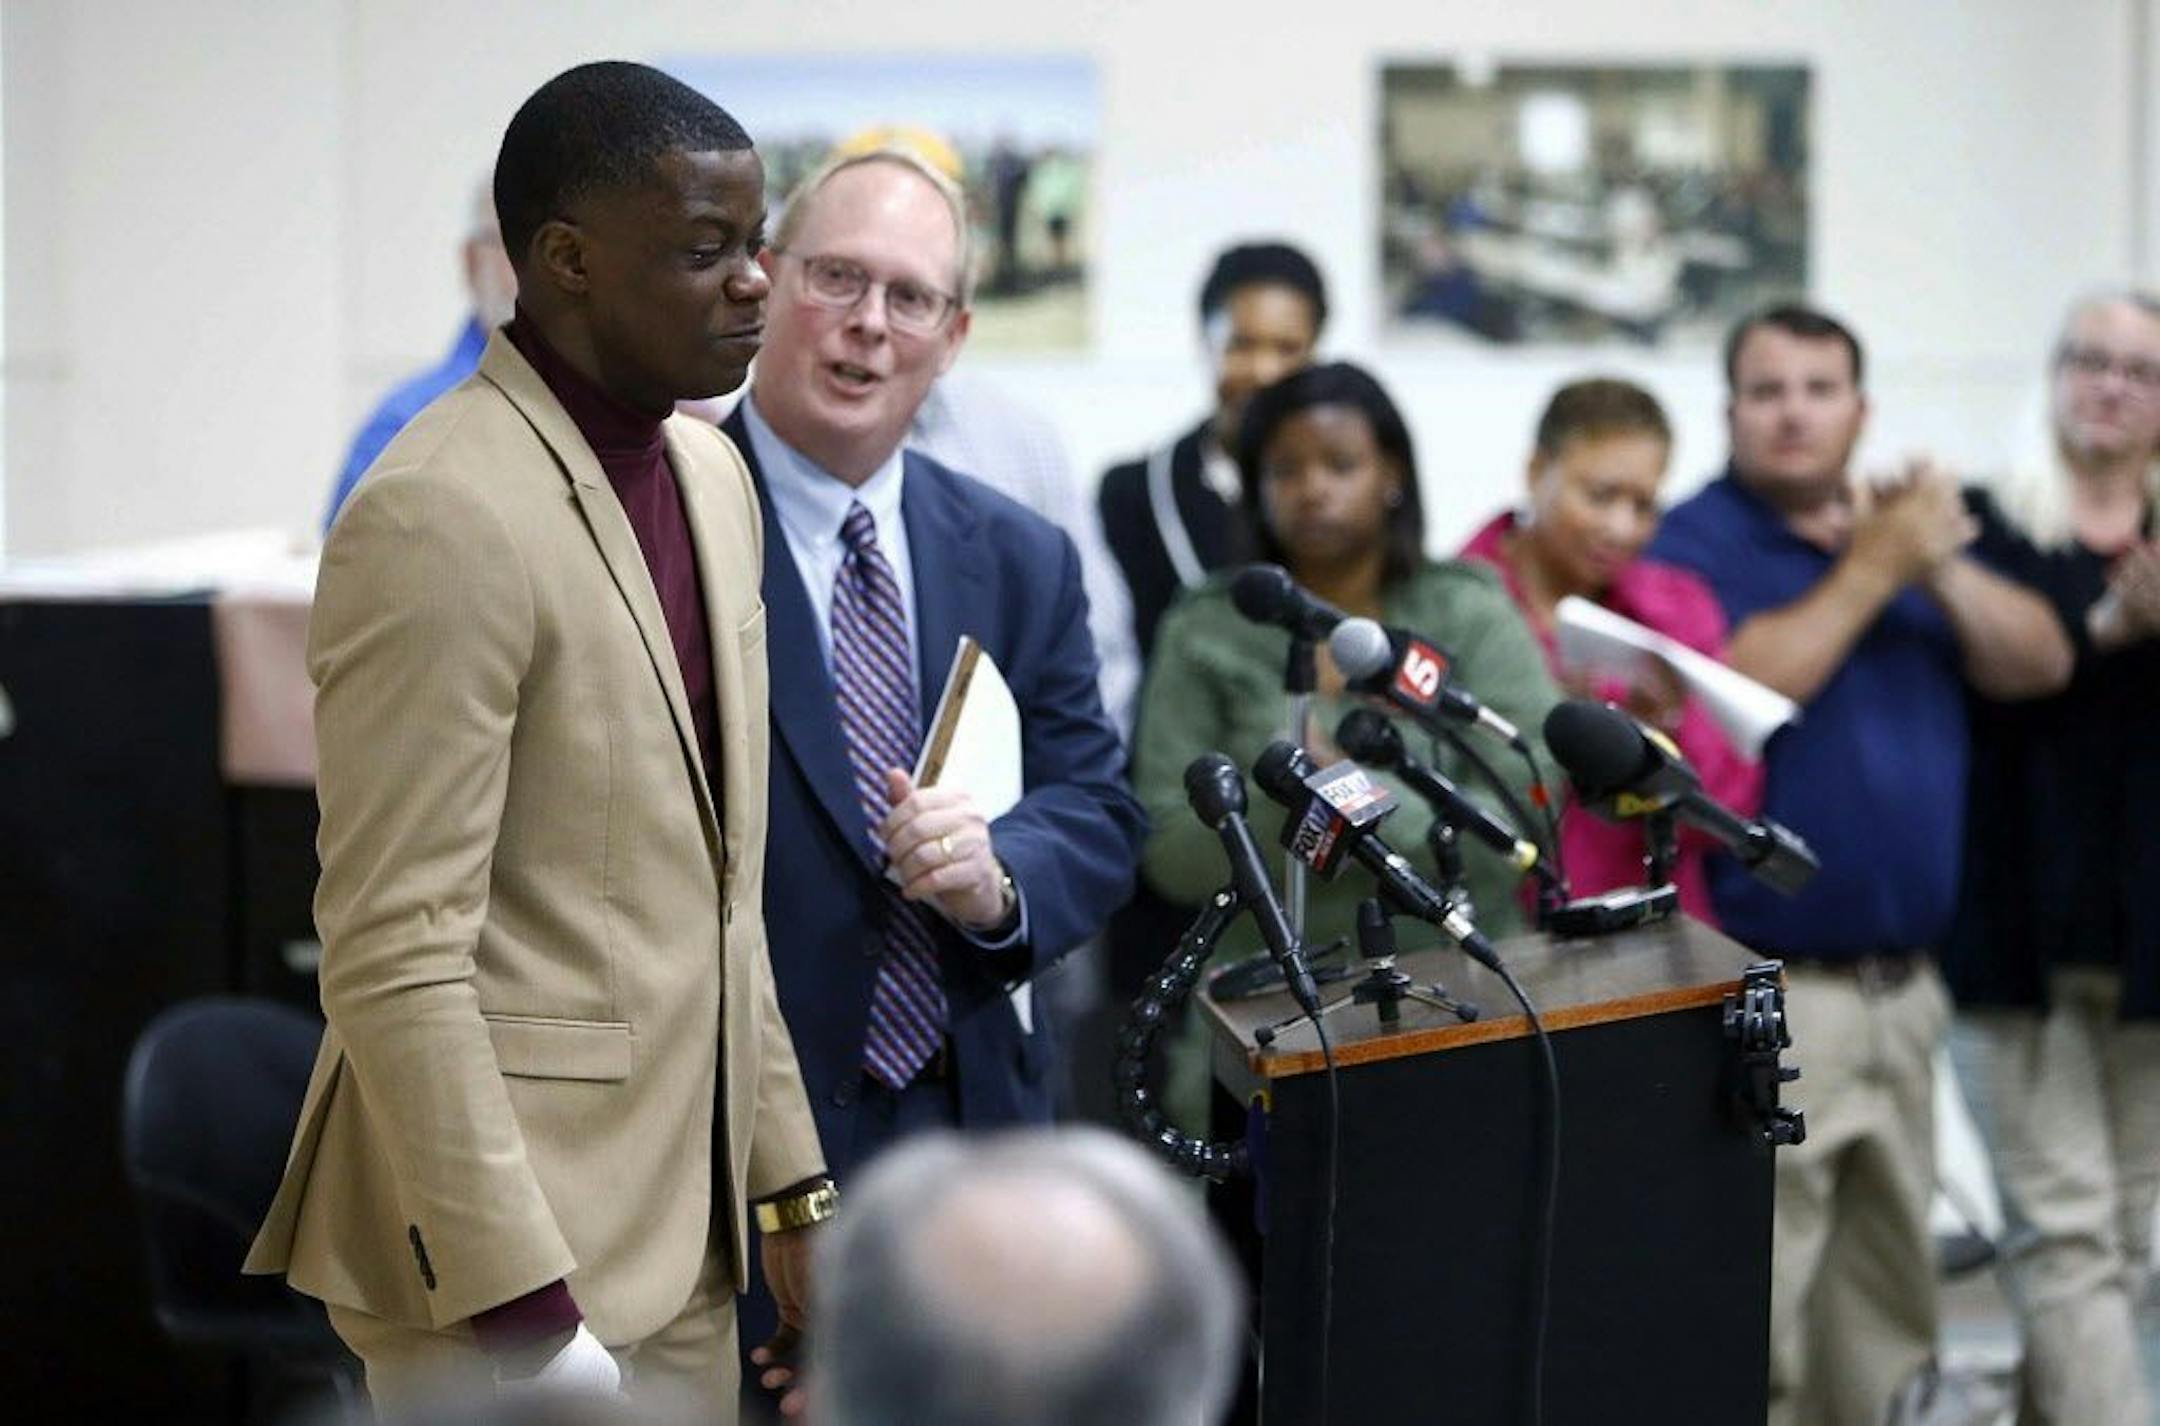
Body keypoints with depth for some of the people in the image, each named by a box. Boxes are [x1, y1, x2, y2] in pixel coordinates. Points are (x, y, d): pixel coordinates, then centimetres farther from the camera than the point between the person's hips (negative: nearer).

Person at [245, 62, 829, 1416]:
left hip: (682, 1238, 8)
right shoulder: (442, 517, -16)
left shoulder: (712, 472, 10)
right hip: (516, 1250, -8)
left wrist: (791, 1184, 14)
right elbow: (395, 958, -19)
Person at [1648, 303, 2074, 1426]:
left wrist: (1941, 568, -10)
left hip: (1901, 987, 7)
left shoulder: (1912, 524, 14)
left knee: (1886, 1306, 16)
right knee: (1749, 1319, -8)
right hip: (1767, 990, -7)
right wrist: (1870, 571, -14)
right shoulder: (1692, 545, -6)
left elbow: (2039, 664, 6)